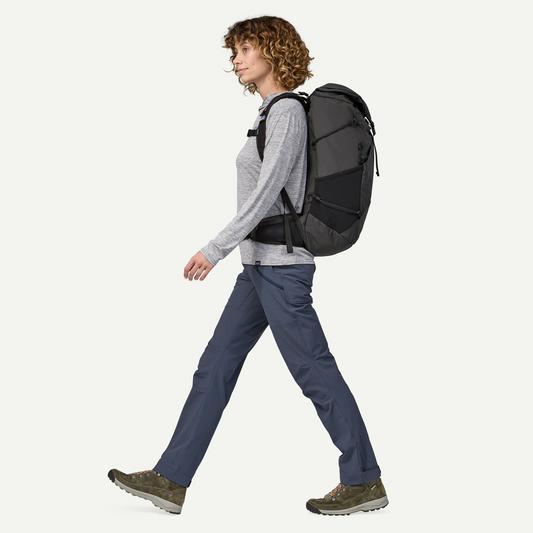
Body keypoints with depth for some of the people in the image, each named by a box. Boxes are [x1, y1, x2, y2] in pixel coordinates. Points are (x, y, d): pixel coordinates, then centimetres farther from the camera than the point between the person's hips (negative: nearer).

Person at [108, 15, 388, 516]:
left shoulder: (287, 110, -12)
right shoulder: (275, 112, 15)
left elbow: (266, 192, -20)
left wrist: (216, 248, -21)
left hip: (280, 265, -10)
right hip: (261, 266, 10)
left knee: (315, 372, -2)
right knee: (215, 368, 8)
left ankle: (364, 480, 9)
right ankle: (170, 480, 12)